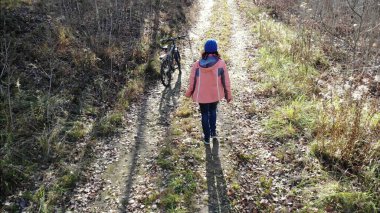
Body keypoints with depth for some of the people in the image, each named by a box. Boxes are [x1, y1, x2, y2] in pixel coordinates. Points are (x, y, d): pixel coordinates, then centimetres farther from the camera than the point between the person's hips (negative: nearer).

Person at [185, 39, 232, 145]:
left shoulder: (197, 64, -16)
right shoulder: (221, 63, -17)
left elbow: (192, 81, -8)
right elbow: (226, 81, -11)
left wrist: (188, 93, 10)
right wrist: (228, 95, 3)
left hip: (202, 95, 0)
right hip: (215, 94, 0)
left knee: (204, 115, 19)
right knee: (213, 111, 29)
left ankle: (207, 138, 29)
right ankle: (213, 131, 33)